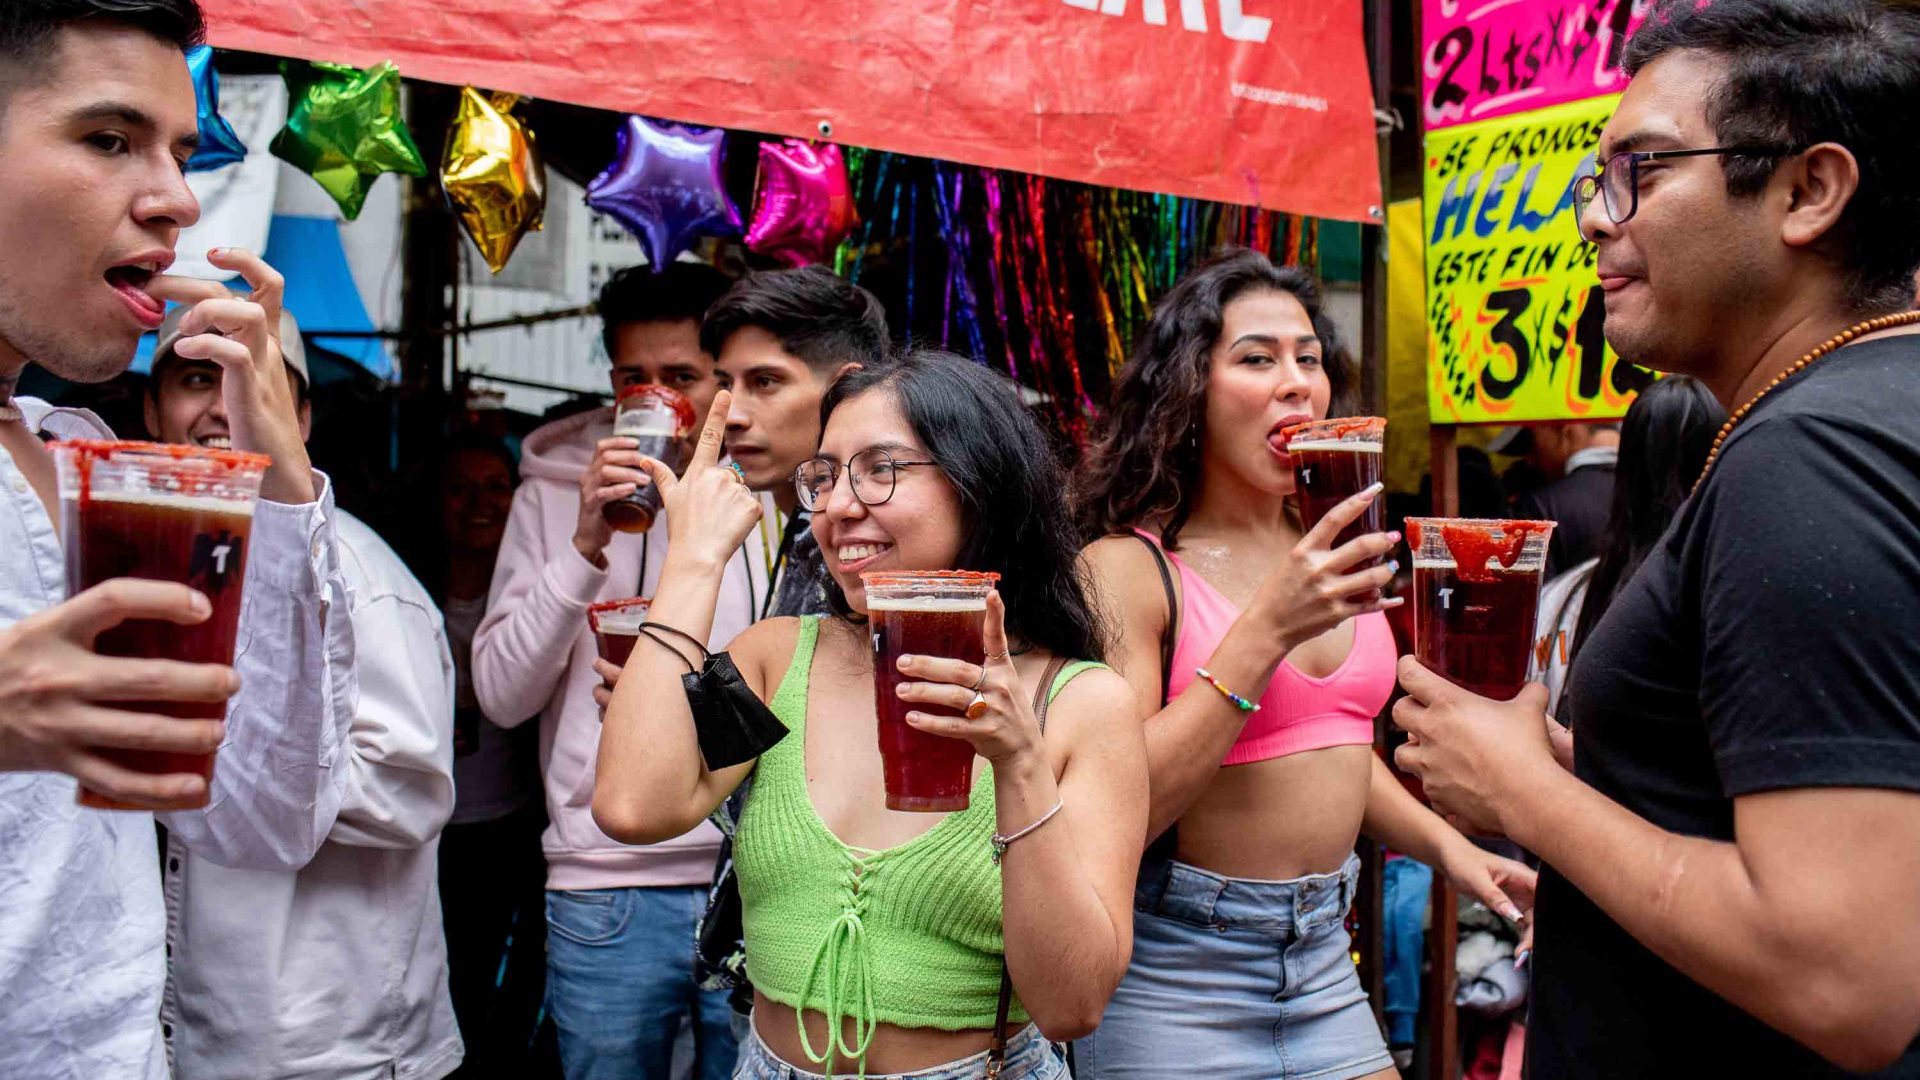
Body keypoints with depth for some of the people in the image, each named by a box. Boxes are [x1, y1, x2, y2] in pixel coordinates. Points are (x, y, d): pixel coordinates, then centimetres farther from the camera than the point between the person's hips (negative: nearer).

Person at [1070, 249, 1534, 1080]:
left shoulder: (1324, 558, 4)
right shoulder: (1128, 568, -15)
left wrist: (1446, 846, 4)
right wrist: (1269, 629, -26)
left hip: (1321, 958, 6)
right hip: (1174, 978, -6)